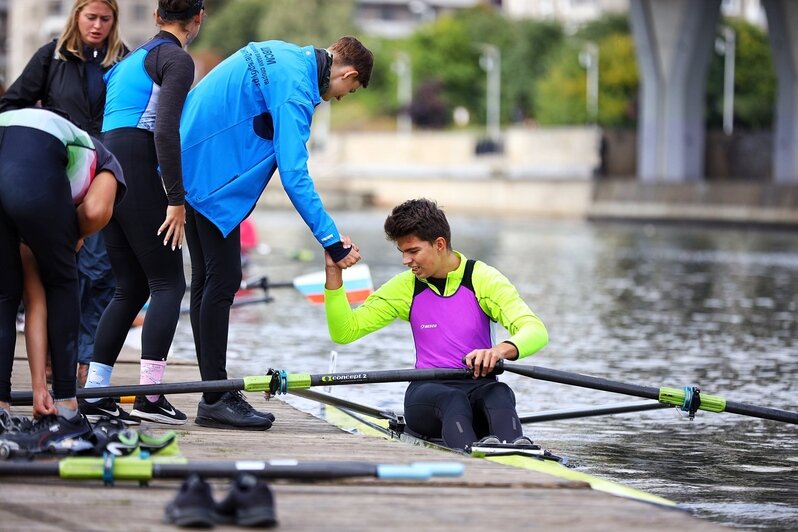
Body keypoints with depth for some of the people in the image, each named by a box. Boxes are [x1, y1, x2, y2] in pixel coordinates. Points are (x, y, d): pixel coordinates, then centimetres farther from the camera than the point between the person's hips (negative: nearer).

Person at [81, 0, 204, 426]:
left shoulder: (132, 58, 24)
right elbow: (165, 130, -15)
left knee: (131, 287, 11)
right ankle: (149, 398, -12)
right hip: (137, 171, -8)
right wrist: (176, 198, -16)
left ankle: (93, 393, 5)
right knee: (168, 283, -3)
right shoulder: (177, 60, -3)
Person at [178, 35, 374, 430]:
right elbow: (294, 176, -24)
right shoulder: (295, 88, -19)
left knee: (208, 280, 10)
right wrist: (332, 242, -22)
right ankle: (215, 400, -8)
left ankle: (215, 392, 13)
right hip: (211, 174, -10)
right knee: (223, 280, -9)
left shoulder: (283, 55, 11)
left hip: (191, 165, 10)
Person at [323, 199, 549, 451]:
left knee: (499, 394, -35)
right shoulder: (405, 288, 9)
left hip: (479, 387, -1)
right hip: (427, 391, 1)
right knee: (452, 400, -34)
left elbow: (536, 331, -14)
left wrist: (501, 350, -37)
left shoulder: (483, 279, -1)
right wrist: (333, 273, -3)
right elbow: (344, 332, 9)